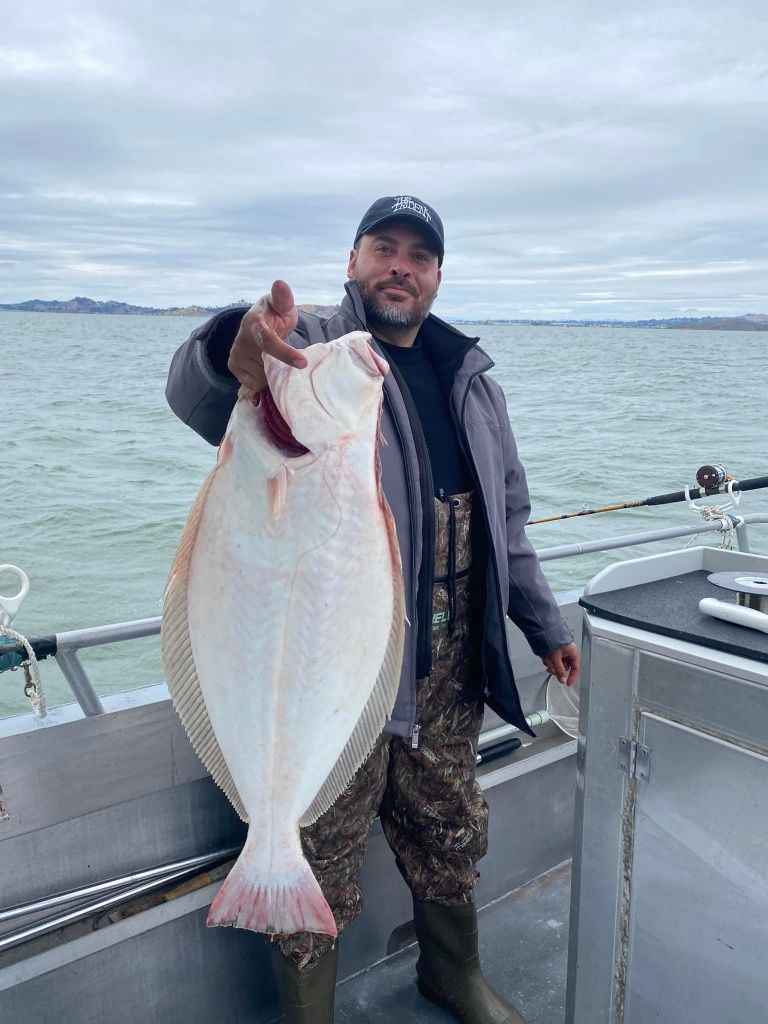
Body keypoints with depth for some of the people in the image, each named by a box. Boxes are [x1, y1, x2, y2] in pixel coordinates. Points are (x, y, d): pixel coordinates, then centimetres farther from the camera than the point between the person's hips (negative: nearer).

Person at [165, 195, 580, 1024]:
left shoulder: (470, 378, 12)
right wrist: (232, 355, -53)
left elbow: (504, 520, 19)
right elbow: (197, 393, -30)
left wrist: (543, 625, 19)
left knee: (451, 838, 23)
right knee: (319, 871, 8)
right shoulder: (309, 351, -7)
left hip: (449, 673, 6)